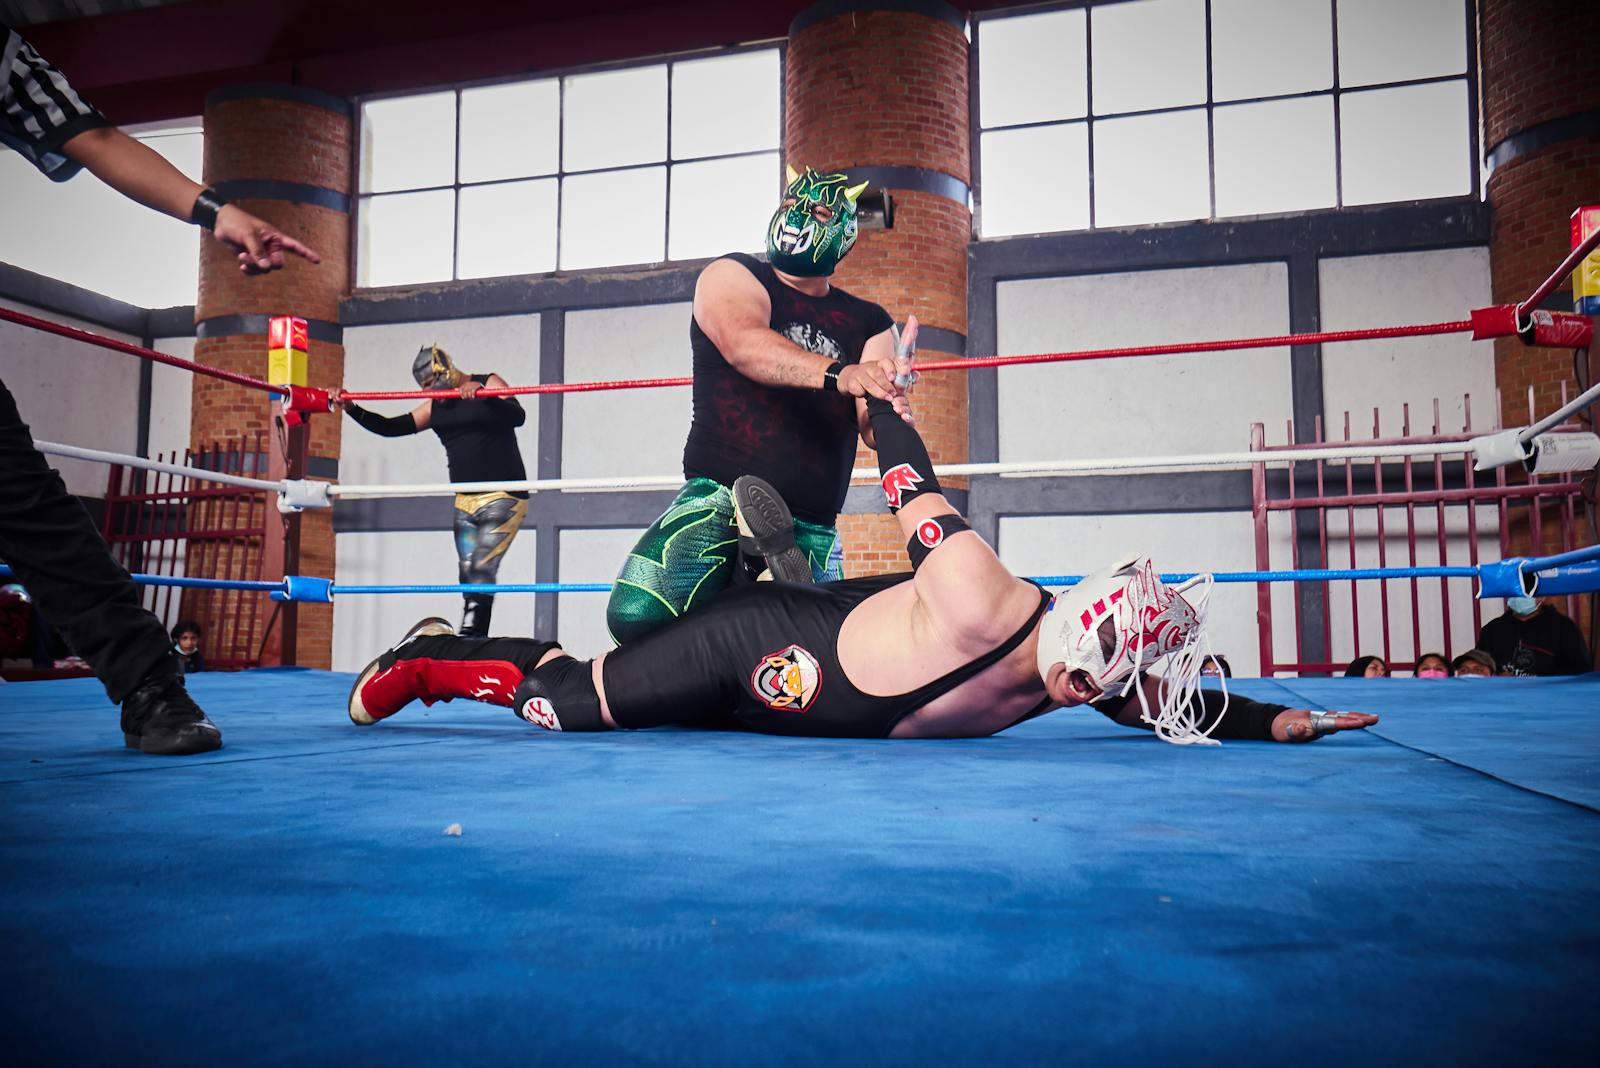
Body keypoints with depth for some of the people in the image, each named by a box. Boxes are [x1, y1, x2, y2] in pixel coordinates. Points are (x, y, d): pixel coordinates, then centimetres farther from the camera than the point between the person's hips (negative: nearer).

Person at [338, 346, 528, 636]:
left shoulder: (489, 383, -4)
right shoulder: (434, 406, 14)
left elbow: (518, 416, -20)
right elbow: (391, 427, 12)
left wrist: (483, 394, -35)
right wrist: (351, 408, 0)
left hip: (504, 497, -7)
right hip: (465, 501, 7)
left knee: (481, 571, -17)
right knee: (468, 576, 3)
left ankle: (469, 642, -19)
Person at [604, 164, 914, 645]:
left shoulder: (866, 322, 15)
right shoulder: (732, 276, 4)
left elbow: (871, 428, 3)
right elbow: (743, 344, -20)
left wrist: (889, 406, -23)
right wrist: (837, 373, -36)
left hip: (812, 527, 4)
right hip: (721, 494, -4)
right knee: (637, 615, -28)